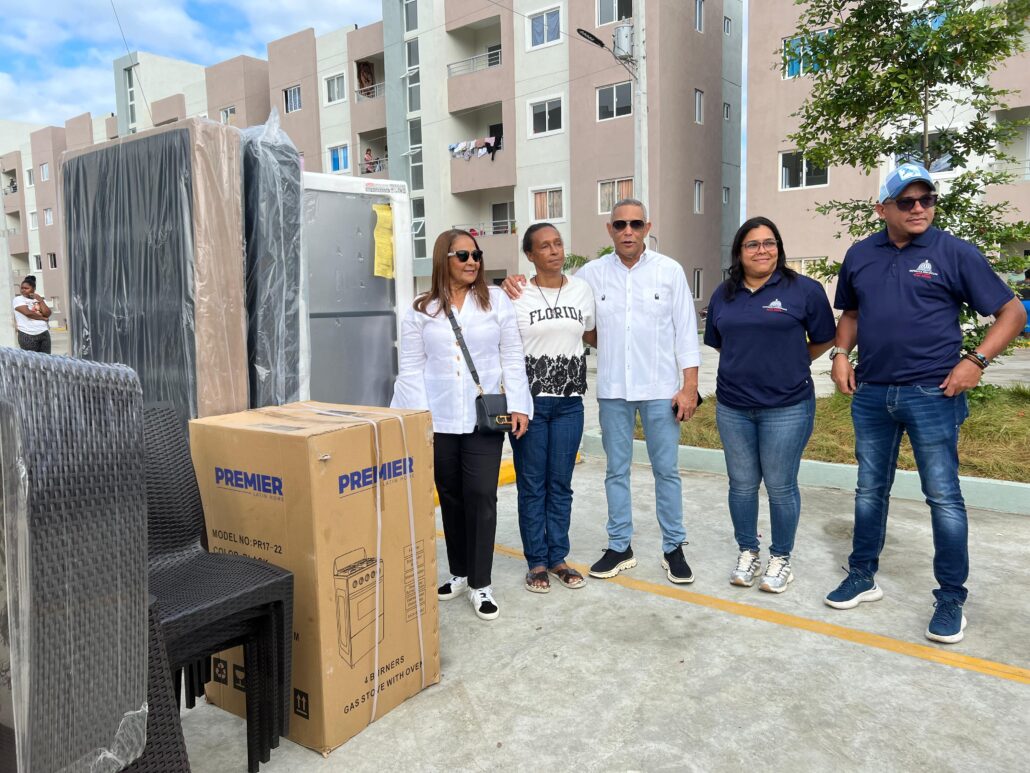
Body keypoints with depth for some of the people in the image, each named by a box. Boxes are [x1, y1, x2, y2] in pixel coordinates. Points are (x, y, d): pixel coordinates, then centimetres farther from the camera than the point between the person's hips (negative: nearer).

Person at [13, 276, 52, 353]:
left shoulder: (39, 299, 15)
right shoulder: (18, 299, 1)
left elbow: (47, 314, 0)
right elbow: (27, 313, -14)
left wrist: (40, 300, -3)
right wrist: (43, 318, -3)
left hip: (44, 333, 4)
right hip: (28, 335, -4)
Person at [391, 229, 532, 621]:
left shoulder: (496, 301, 3)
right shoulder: (421, 309, 4)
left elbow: (512, 357, 2)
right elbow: (411, 368, 3)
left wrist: (518, 405, -6)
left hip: (484, 418, -1)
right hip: (439, 420, 2)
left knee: (481, 496, -3)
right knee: (451, 498, 12)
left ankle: (480, 583, 9)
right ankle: (459, 573, 28)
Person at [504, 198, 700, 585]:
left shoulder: (669, 271, -2)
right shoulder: (592, 273, 2)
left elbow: (686, 331, -2)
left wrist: (689, 386, -6)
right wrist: (518, 285, -6)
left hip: (660, 389, -2)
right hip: (613, 390, 2)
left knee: (666, 470, 7)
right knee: (616, 470, 11)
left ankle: (673, 548, 21)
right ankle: (619, 547, 24)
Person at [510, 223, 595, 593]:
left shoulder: (582, 290, 5)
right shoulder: (516, 296, -3)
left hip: (569, 403, 3)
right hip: (529, 400, -2)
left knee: (560, 484, 10)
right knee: (532, 485, 6)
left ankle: (558, 558, 23)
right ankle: (536, 562, 18)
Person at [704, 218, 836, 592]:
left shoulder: (804, 290, -5)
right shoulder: (724, 294, 8)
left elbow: (823, 340, 4)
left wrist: (788, 364, 8)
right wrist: (746, 365, 10)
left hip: (787, 407, -3)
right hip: (732, 407, 4)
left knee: (781, 486, 6)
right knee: (742, 484, 12)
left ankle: (781, 558, 23)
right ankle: (747, 552, 28)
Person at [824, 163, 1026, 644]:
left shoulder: (954, 253, -4)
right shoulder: (860, 256, 7)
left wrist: (976, 360, -14)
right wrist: (841, 354, 3)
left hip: (932, 394, -4)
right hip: (870, 393, 4)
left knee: (943, 496, 2)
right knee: (870, 489, 13)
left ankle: (951, 599, 15)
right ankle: (862, 577, 28)